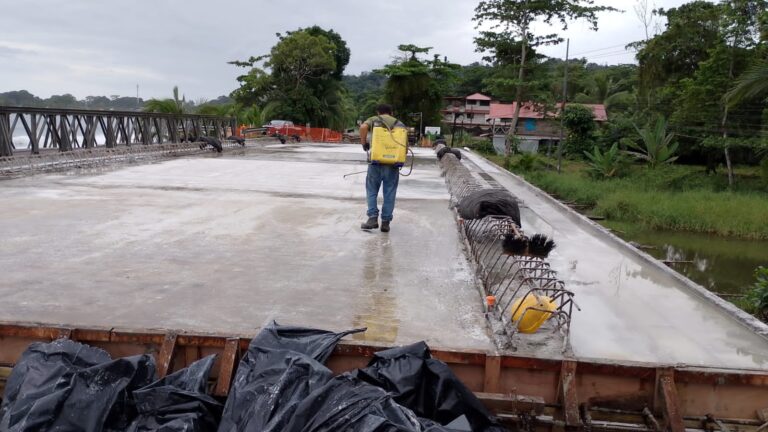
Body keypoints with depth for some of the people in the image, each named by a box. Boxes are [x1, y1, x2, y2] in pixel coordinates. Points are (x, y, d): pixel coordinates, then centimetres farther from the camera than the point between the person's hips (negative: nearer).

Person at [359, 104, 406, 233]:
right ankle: (386, 222, 9)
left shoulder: (373, 120, 11)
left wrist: (364, 143, 1)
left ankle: (373, 218, 0)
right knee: (389, 193, 7)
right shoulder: (399, 123, 16)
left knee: (372, 190, 10)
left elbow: (363, 127, -11)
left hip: (376, 161, -1)